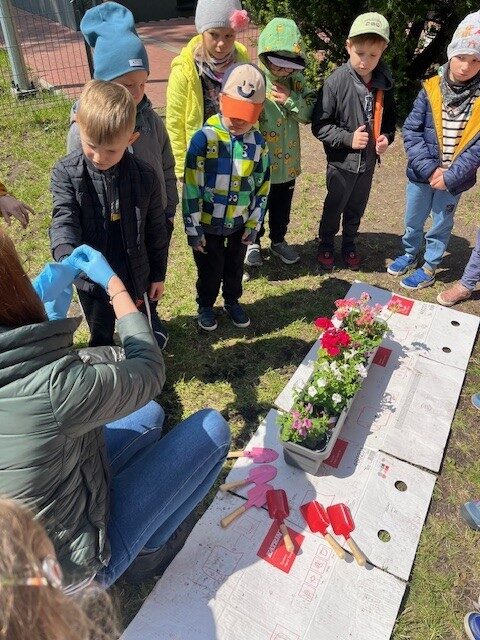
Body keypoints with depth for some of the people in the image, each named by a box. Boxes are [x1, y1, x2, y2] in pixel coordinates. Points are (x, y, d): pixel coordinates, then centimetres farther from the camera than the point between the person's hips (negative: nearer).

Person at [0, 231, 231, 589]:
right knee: (213, 427, -4)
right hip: (74, 570, -7)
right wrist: (114, 283, -8)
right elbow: (150, 370, -18)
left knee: (149, 413, 15)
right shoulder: (54, 388, -39)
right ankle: (148, 551, 13)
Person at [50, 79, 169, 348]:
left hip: (136, 277, 1)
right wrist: (68, 258, -45)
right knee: (101, 337, 21)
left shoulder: (145, 176, -13)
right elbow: (64, 219, -23)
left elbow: (156, 231, -3)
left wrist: (158, 275, 4)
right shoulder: (67, 173, -15)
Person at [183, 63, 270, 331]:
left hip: (240, 224, 3)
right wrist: (193, 228, -14)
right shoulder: (205, 138, -17)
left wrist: (254, 224, 3)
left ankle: (233, 301, 47)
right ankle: (206, 305, 40)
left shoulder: (258, 142, -5)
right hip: (208, 223, -3)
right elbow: (191, 186, -16)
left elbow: (263, 185, 3)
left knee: (235, 266, 22)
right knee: (210, 270, 15)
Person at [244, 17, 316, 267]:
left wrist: (290, 100, -18)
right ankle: (253, 243, 36)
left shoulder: (296, 80, -1)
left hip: (287, 160, 5)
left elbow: (309, 114, -2)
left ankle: (278, 240, 41)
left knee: (282, 205, 20)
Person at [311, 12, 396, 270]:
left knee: (357, 207, 18)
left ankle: (349, 243, 40)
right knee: (334, 206, 12)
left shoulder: (384, 82, -2)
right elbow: (319, 126, -15)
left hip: (369, 161, 4)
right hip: (342, 161, -4)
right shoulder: (336, 82, -18)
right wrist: (348, 138, -24)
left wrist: (387, 136, -6)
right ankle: (326, 244, 35)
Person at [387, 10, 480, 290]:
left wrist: (450, 175, -19)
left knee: (441, 225, 14)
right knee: (413, 221, 18)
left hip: (455, 178, -1)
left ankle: (429, 268, 32)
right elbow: (411, 131, -9)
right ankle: (409, 255, 43)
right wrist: (429, 168, -17)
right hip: (421, 173, 1)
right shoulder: (432, 89, -8)